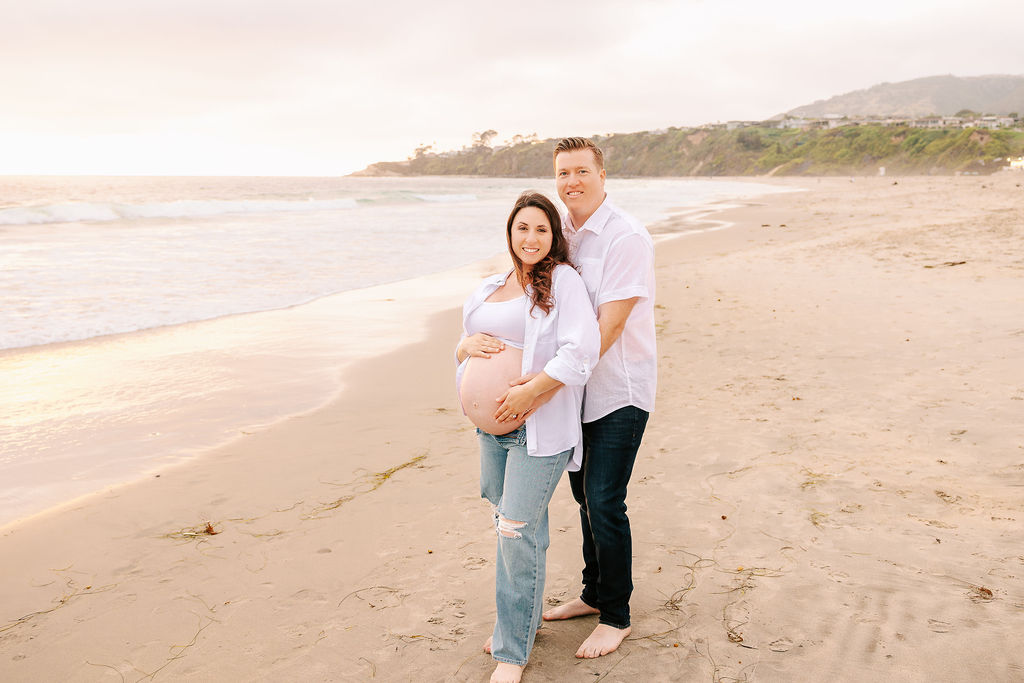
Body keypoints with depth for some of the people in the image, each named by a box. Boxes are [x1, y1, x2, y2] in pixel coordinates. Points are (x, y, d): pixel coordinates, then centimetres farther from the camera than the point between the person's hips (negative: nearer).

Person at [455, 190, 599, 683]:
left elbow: (582, 348, -18)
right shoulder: (489, 289, 15)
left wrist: (528, 392, -22)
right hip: (493, 422, 7)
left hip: (540, 425, -7)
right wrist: (468, 345, -4)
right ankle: (517, 619, 34)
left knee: (519, 530, -7)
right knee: (507, 521, 15)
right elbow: (465, 351, 20)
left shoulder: (563, 281, -7)